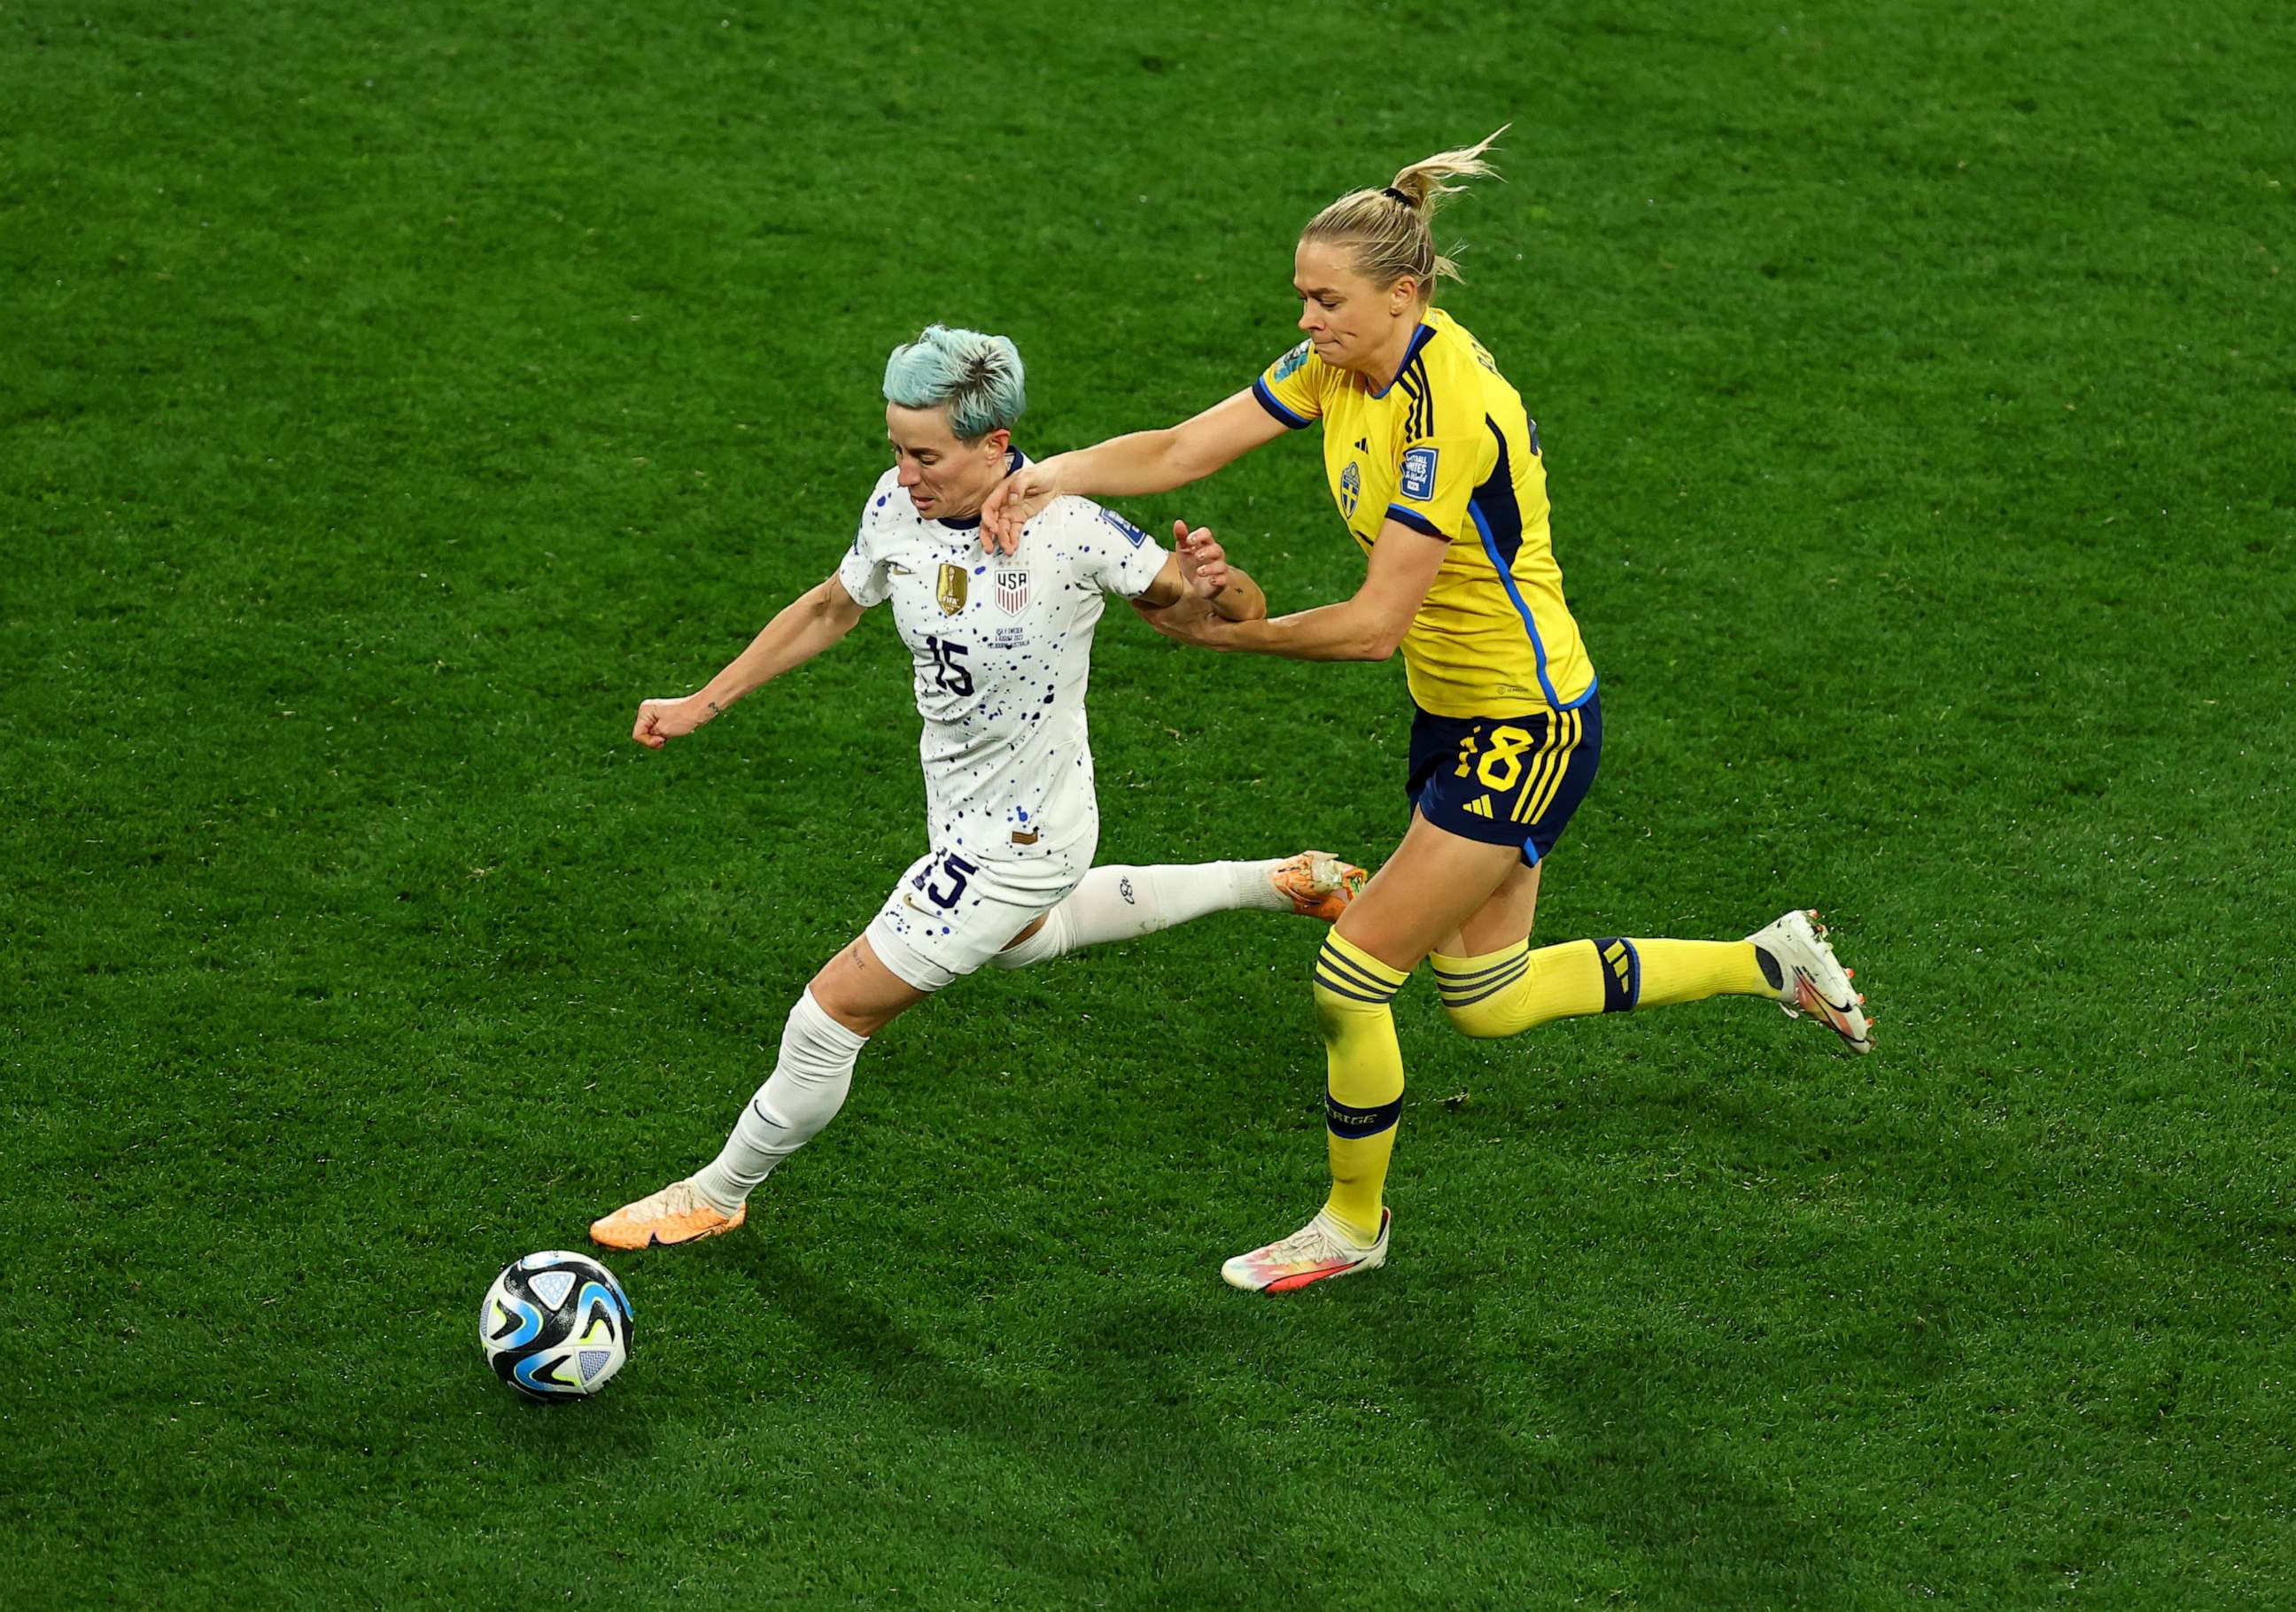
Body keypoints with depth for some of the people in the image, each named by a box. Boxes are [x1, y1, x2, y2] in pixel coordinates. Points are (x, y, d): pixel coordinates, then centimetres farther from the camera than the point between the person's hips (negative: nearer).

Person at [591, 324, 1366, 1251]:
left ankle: (718, 1193, 23)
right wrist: (704, 704, 8)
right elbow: (832, 609, 8)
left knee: (831, 1017, -4)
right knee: (1023, 940, 38)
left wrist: (1211, 589, -44)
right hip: (963, 813, 8)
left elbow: (1247, 609, -19)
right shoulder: (898, 508, -13)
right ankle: (1272, 884, 47)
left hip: (1016, 843, -8)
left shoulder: (1068, 531, -30)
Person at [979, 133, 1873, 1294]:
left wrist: (1219, 632, -19)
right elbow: (1181, 449, -6)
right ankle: (1769, 964, 32)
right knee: (1487, 1002, 18)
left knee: (1349, 979, -2)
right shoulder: (1344, 362, -2)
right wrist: (1053, 474, -23)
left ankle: (1351, 1224, 22)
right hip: (1455, 713, 10)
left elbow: (1373, 625, -27)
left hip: (1523, 735, -10)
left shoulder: (1450, 415, -28)